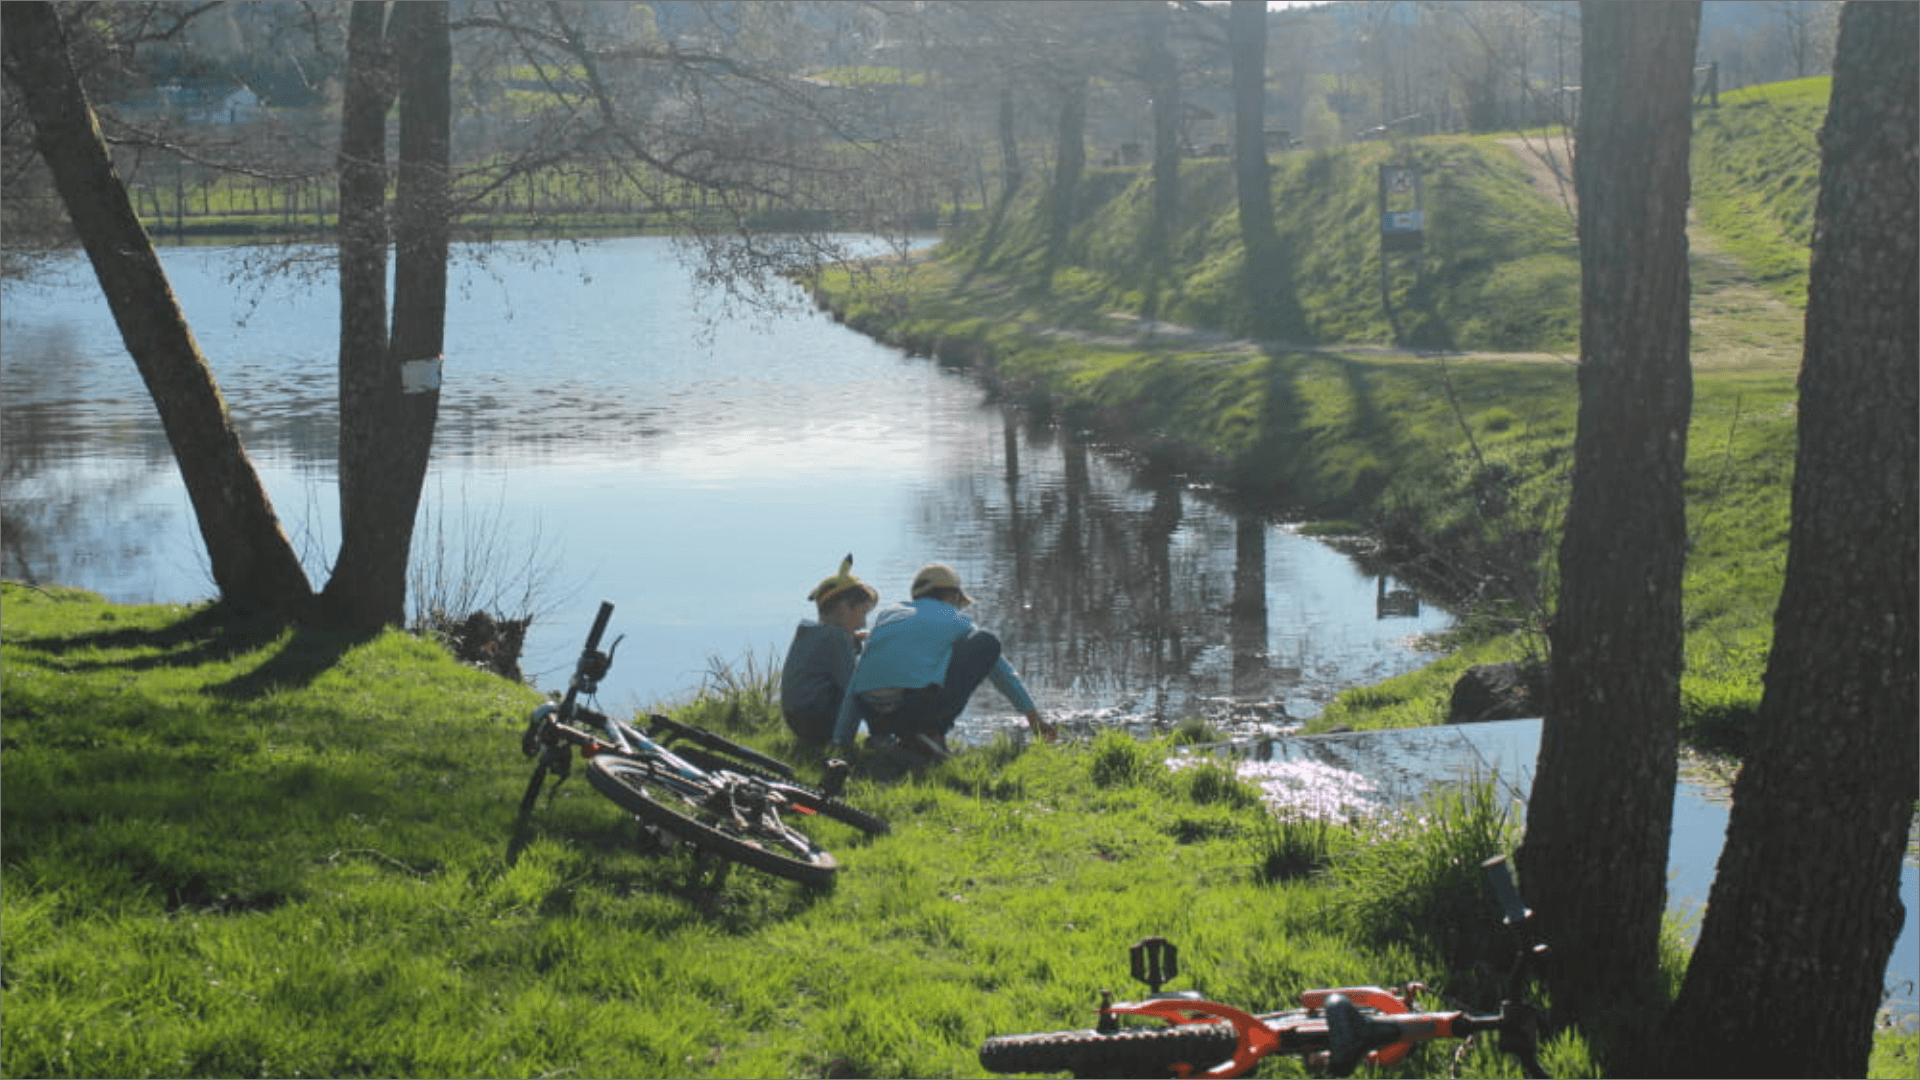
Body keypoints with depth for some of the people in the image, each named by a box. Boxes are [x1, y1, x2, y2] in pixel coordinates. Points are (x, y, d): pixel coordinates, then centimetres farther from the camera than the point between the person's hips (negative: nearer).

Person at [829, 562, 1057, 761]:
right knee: (988, 643, 15)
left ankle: (880, 734, 14)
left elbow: (856, 681, 24)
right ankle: (931, 730, 6)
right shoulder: (955, 621, 20)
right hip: (921, 704, -4)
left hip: (874, 715, 4)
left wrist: (840, 745, 27)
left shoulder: (886, 614, 26)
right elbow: (1002, 671, 33)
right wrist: (1034, 717, 47)